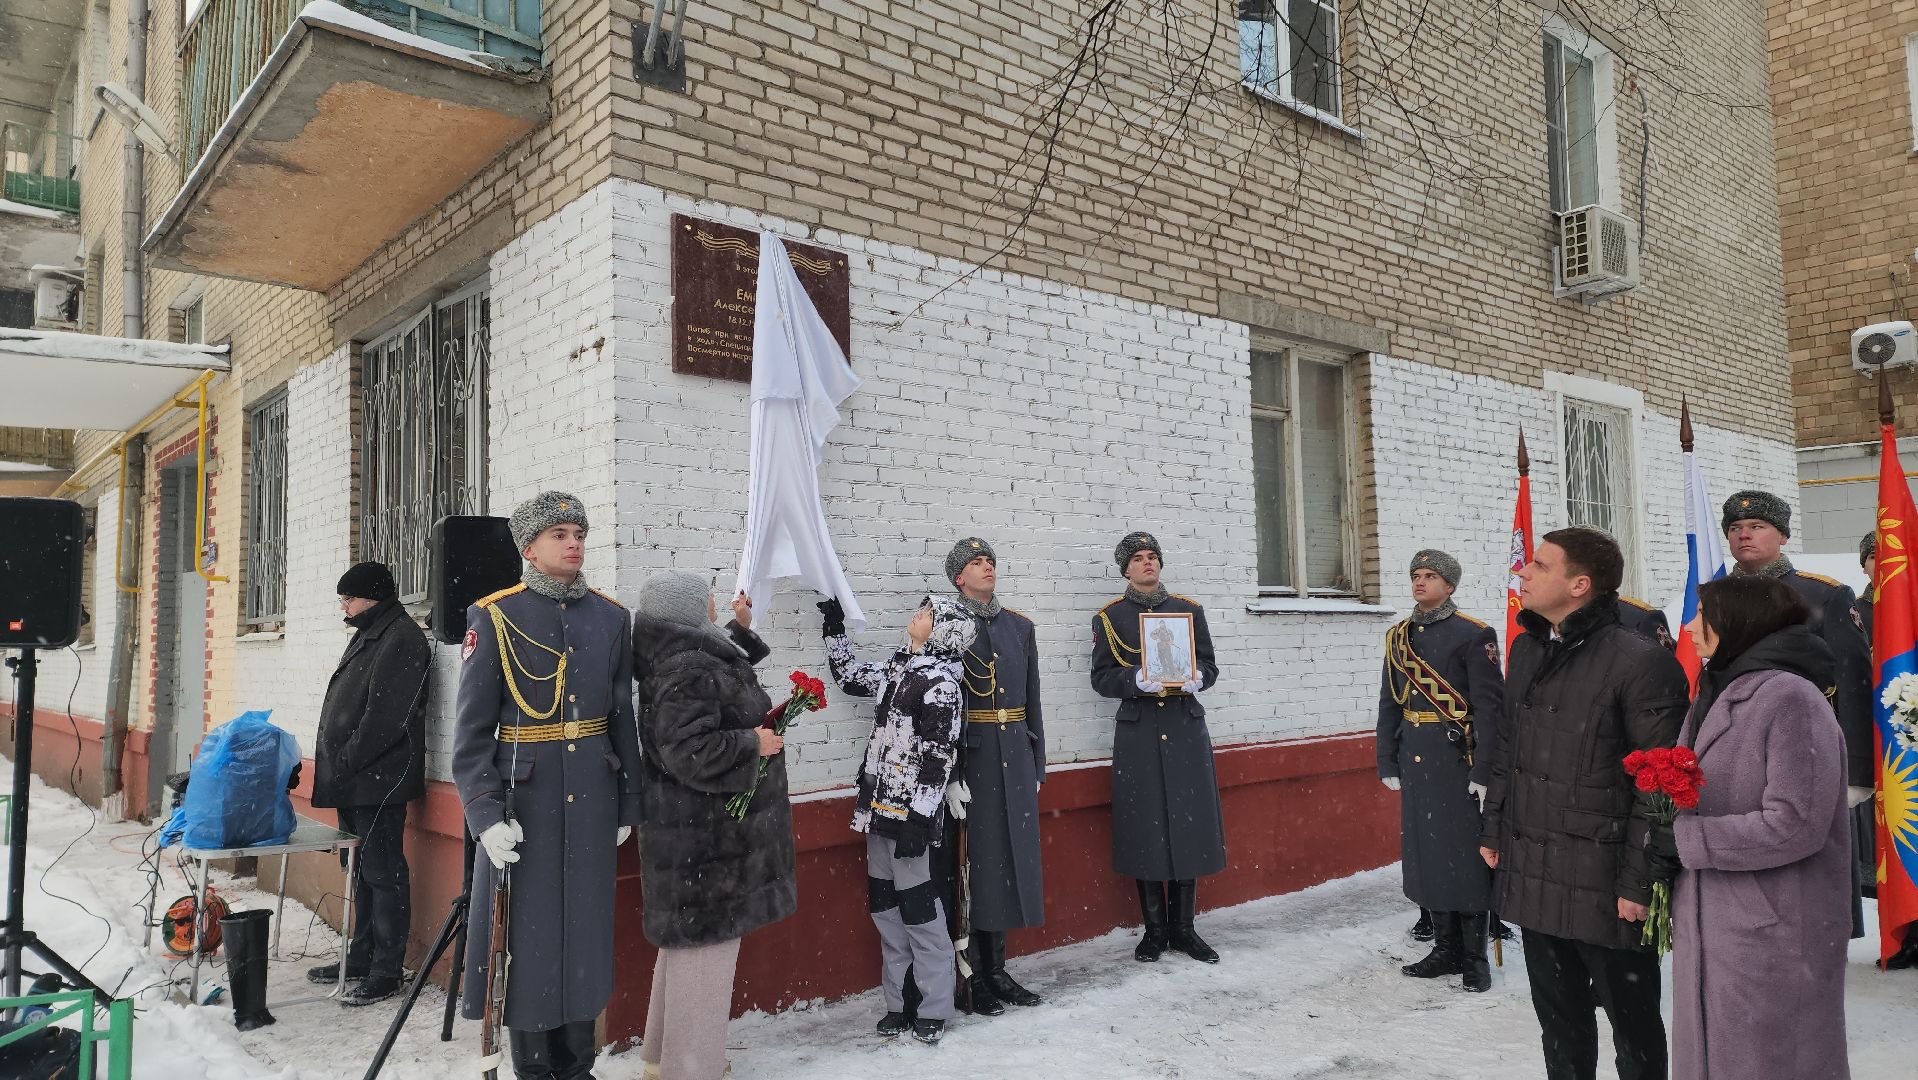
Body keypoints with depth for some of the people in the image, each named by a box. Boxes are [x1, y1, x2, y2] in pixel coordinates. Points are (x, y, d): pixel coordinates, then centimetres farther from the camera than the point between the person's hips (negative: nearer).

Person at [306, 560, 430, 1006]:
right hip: (354, 783, 10)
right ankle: (362, 957, 28)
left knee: (383, 873, -4)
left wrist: (344, 763, -15)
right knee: (362, 870, 17)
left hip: (378, 781, -10)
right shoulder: (367, 636, 19)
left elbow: (383, 718, -20)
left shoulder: (400, 639, -13)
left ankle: (386, 971, 3)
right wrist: (335, 769, 14)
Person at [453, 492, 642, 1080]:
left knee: (585, 928, 12)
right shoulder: (495, 617, -5)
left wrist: (627, 806, 10)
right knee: (528, 930, 5)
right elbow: (472, 729, -7)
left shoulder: (611, 617, 7)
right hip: (524, 798, -3)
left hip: (592, 799, 4)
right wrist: (486, 815, -15)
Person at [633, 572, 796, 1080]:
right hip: (706, 835, -11)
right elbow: (688, 752, -29)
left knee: (687, 942, 21)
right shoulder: (689, 670, -22)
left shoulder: (688, 658, 9)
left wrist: (740, 628, 27)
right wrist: (753, 744, -18)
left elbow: (727, 671, 31)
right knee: (706, 944, -2)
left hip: (696, 829, 11)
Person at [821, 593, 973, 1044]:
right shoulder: (896, 670, 11)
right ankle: (900, 1004, 24)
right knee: (885, 910, 13)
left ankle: (933, 1009, 13)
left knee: (919, 911, 0)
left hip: (909, 814, -8)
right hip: (880, 807, 8)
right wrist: (834, 629, 25)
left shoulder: (940, 683, -13)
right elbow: (850, 676, 29)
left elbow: (937, 757, -17)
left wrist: (918, 820, -19)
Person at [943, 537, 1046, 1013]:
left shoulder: (1020, 626, 11)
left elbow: (1032, 700, 14)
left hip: (1015, 757, 6)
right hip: (971, 756, -5)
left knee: (1011, 857, 10)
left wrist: (1037, 765, 12)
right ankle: (971, 979, 12)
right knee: (973, 861, 0)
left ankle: (996, 970, 23)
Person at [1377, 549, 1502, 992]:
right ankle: (1446, 948, 23)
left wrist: (1484, 771, -15)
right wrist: (1388, 764, 10)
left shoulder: (1474, 636, -7)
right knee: (1426, 852, 10)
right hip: (1415, 761, 6)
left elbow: (1489, 707, -11)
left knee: (1466, 854, 1)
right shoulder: (1398, 636, 10)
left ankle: (1474, 956, 14)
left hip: (1458, 759, -5)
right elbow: (1389, 704, 13)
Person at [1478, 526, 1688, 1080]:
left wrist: (1639, 882, -16)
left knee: (1632, 1020, 11)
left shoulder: (1639, 662, -15)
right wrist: (1492, 829, 16)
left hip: (1603, 885, -7)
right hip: (1531, 877, 7)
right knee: (1558, 1014, 20)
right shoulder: (1526, 651, 8)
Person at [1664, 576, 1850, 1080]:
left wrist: (1683, 838, -18)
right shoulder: (1715, 696, 12)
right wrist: (1665, 828, 0)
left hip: (1774, 938, -8)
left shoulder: (1792, 698, -16)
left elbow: (1793, 825, -22)